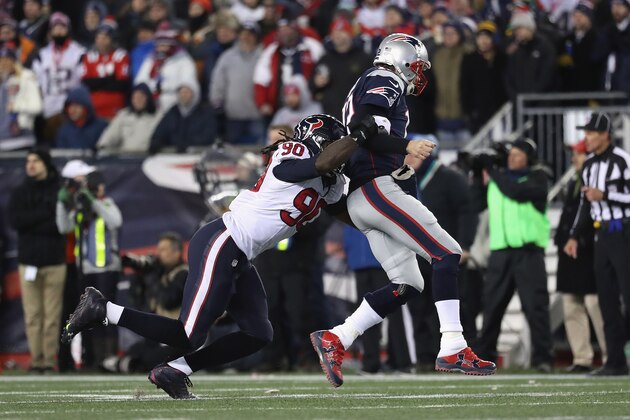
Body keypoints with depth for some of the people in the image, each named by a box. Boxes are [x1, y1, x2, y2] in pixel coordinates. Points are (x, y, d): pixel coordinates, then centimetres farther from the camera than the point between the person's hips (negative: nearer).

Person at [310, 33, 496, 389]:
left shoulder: (369, 88, 28)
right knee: (448, 255, -13)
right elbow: (362, 129, -19)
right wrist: (406, 146, -23)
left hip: (362, 200, 10)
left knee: (408, 286, 6)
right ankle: (453, 350, -19)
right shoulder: (384, 83, -3)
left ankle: (335, 340, 2)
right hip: (378, 188, -10)